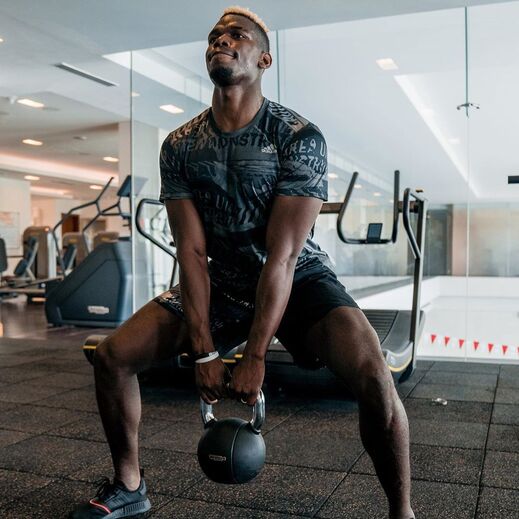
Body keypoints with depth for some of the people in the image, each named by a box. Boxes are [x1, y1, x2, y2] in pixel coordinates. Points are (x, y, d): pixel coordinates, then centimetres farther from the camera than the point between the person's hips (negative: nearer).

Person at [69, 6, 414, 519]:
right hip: (221, 284, 4)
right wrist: (204, 350, -15)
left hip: (298, 280, -3)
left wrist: (254, 355, -24)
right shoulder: (179, 146, -5)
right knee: (112, 355, -7)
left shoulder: (299, 137, -17)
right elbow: (192, 250, -9)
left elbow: (283, 255, -22)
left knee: (370, 371, -31)